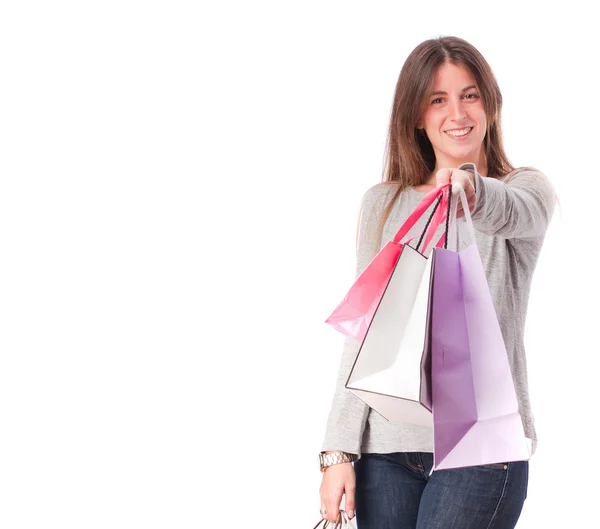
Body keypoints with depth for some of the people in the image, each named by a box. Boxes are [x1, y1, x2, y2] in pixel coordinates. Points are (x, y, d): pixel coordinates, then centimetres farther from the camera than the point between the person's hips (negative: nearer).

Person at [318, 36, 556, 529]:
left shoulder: (527, 187, 4)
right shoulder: (383, 204, 11)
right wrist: (339, 450, 1)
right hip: (387, 442, 3)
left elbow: (511, 214, -22)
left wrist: (471, 190, -46)